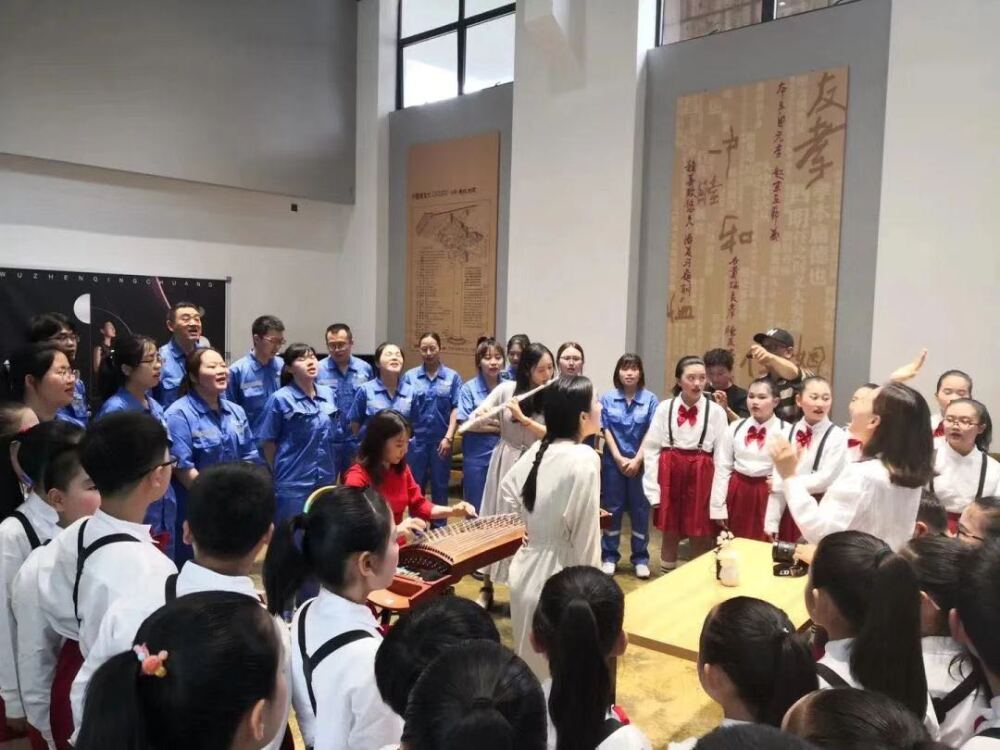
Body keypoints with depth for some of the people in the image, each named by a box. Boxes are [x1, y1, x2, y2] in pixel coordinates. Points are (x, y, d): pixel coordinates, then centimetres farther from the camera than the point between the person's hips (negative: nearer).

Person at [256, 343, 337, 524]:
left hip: (326, 480, 6)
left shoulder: (329, 395, 7)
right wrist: (281, 473, 2)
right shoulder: (280, 399, -11)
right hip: (293, 483, -5)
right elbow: (267, 442, -5)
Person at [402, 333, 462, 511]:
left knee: (440, 487, 10)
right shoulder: (410, 376, 3)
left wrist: (448, 437, -9)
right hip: (416, 440, 1)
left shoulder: (453, 377, 1)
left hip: (441, 440, -1)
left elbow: (456, 409, -2)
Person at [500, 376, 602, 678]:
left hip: (526, 567, 7)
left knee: (530, 661, 22)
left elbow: (507, 490, 16)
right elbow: (584, 532, -19)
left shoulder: (537, 450, 2)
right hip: (557, 574, -7)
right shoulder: (584, 458, -19)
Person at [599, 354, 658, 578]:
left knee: (640, 509, 6)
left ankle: (640, 559, 18)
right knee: (612, 508, 7)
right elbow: (606, 430, -2)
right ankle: (609, 556, 19)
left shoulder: (650, 399, -3)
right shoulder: (607, 398, -1)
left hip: (640, 462, 0)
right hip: (613, 461, 0)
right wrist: (619, 459, -9)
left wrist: (637, 460, -12)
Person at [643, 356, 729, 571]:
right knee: (670, 534, 13)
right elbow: (651, 449, -2)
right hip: (670, 472, 1)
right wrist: (653, 489, -5)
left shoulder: (716, 411, -4)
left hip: (702, 475, -1)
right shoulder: (665, 408, -3)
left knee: (701, 537, 7)